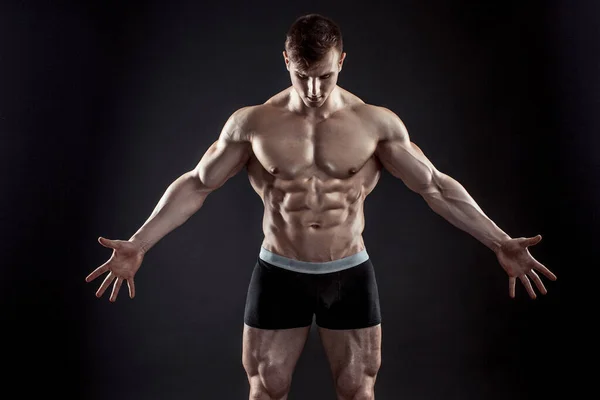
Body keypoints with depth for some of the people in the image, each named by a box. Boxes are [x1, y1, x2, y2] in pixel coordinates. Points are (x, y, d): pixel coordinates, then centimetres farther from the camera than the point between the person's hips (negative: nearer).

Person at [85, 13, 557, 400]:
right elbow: (196, 184, 0)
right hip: (279, 275, 0)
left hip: (350, 276, 0)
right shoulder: (252, 122, -7)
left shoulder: (377, 122, -7)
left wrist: (501, 242, -7)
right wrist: (138, 245, -5)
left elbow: (435, 185, -2)